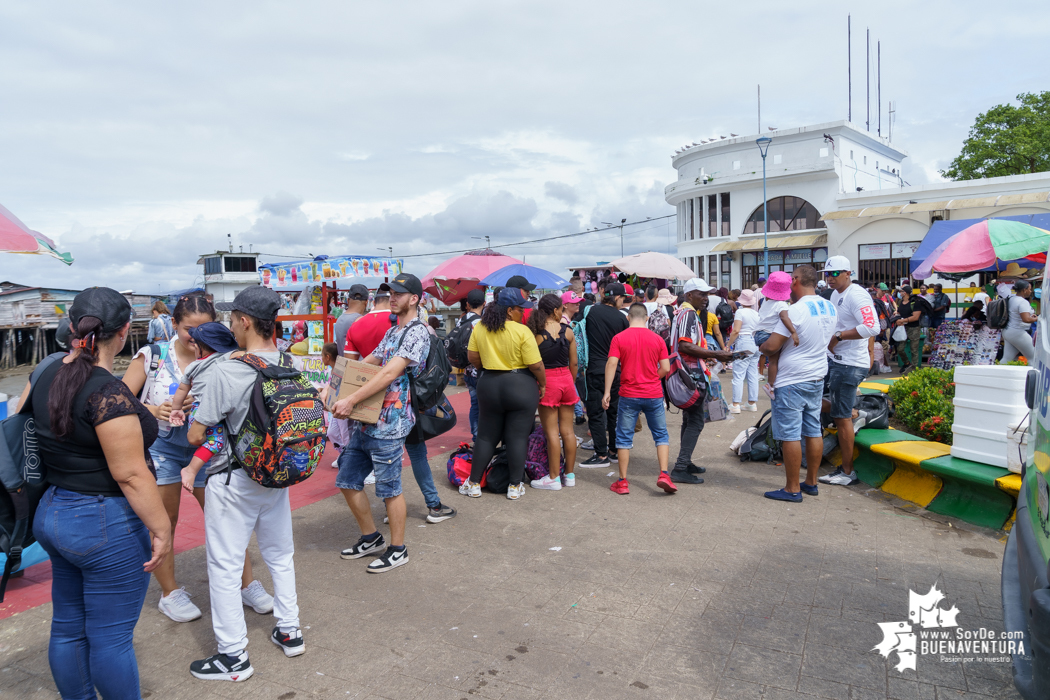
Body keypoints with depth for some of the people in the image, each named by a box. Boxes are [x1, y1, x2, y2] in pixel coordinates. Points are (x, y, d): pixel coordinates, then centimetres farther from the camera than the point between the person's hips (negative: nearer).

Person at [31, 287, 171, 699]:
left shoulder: (47, 376, 3)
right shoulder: (108, 392, -23)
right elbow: (130, 474, -23)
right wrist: (161, 528, -15)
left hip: (52, 512, 9)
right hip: (106, 525, -9)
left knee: (67, 627, 21)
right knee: (111, 637, 6)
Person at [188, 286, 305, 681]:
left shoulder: (227, 371, -22)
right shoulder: (290, 365, -5)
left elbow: (196, 436, -15)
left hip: (233, 482, -6)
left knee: (225, 567, 9)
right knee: (280, 555, 21)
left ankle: (233, 656, 19)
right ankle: (289, 631, 34)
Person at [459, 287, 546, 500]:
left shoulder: (480, 328, -2)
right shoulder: (522, 332, -15)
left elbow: (473, 357, 4)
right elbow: (536, 365, -14)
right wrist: (543, 384, 2)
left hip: (488, 386, 4)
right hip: (520, 387, -4)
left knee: (486, 436, 14)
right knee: (518, 438, 6)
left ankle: (474, 484, 19)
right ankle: (515, 486, 13)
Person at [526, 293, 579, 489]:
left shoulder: (535, 333, -8)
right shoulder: (568, 331, 1)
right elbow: (574, 363, 6)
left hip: (547, 381, -4)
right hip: (566, 379, 4)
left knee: (552, 432, 1)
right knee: (567, 430, 10)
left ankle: (554, 478, 7)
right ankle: (569, 475, 19)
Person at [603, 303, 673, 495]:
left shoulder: (619, 338, -4)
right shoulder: (657, 339, 1)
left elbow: (611, 364, -11)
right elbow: (666, 368, -1)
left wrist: (607, 392, -9)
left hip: (629, 395, -1)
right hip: (654, 394, 1)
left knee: (624, 437, 7)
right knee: (661, 435, 14)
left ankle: (622, 482, 10)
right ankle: (663, 474, 4)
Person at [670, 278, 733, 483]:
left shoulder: (684, 312, 20)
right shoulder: (689, 313, -13)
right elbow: (685, 346, -25)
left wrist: (709, 355, 20)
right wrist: (715, 354, -23)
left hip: (689, 375, 11)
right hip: (692, 375, -11)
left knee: (689, 420, 18)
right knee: (695, 422, -9)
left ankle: (685, 463, 27)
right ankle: (680, 469, -10)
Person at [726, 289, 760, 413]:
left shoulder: (740, 312, -7)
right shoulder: (756, 314, 12)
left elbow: (736, 331, -15)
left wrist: (728, 345, -10)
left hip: (743, 343, -7)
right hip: (755, 344, 7)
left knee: (738, 375, -6)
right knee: (753, 375, 11)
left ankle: (736, 405, -8)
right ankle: (752, 403, 16)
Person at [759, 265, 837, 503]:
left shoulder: (796, 310, -19)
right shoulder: (829, 308, 7)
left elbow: (771, 346, -20)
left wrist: (761, 347, 0)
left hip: (792, 382, -8)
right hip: (818, 377, 9)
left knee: (790, 435, -2)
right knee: (813, 431, 14)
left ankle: (792, 489, 4)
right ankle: (811, 483, 24)